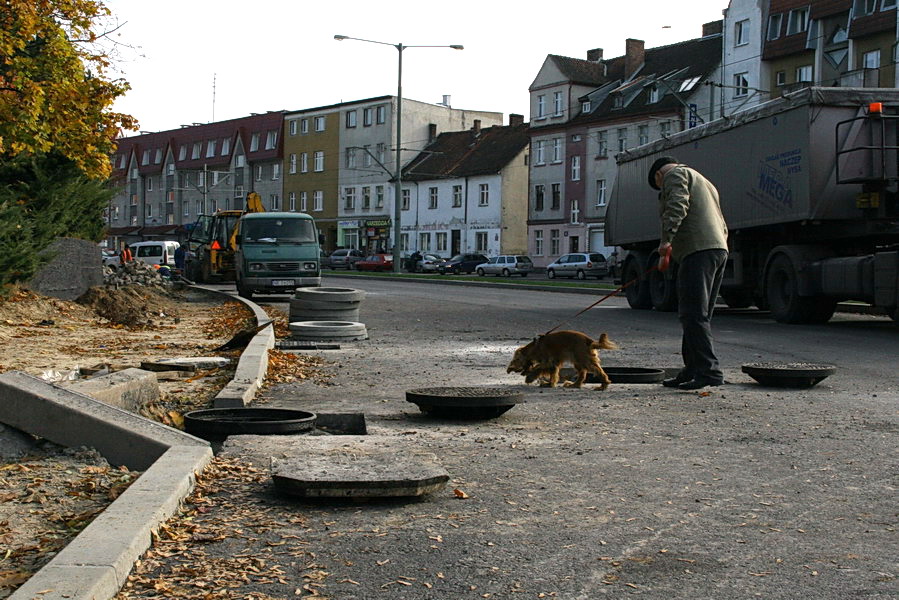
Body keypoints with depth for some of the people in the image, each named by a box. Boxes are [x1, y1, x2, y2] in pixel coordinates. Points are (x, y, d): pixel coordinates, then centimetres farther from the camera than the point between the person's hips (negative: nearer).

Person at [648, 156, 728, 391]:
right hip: (719, 248, 10)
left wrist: (666, 239, -21)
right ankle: (692, 371, 13)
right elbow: (722, 227, 31)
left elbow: (677, 206, -14)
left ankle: (709, 371, -18)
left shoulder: (675, 175, 7)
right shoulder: (703, 182, 34)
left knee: (693, 315, -13)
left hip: (698, 250, -10)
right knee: (698, 316, 11)